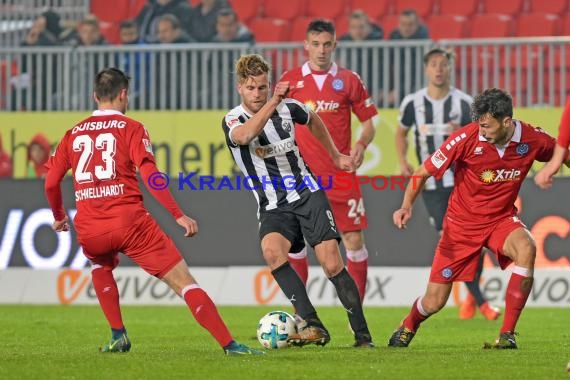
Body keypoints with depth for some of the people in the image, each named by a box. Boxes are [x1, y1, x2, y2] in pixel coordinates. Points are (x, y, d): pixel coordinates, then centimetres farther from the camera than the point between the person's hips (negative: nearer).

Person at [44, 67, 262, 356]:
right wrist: (179, 216, -10)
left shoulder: (73, 134, 15)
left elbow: (51, 183, 18)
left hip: (89, 231, 4)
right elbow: (150, 175, -10)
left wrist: (59, 218, 35)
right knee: (184, 282, -4)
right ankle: (229, 344, -15)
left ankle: (118, 336, 24)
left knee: (101, 267, 38)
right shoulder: (130, 128, 3)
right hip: (130, 221, -4)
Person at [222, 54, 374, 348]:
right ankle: (313, 326, -31)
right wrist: (273, 102, -44)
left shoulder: (288, 108, 1)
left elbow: (313, 120, 25)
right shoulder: (232, 120, -8)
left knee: (333, 265, -11)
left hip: (308, 196, 1)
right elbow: (245, 136, -34)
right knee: (271, 251, -32)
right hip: (273, 209, -1)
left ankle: (362, 336, 0)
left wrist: (335, 155, 30)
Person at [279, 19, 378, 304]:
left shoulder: (348, 80, 4)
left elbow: (368, 123, 9)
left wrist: (361, 144, -10)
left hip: (340, 174, 0)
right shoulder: (290, 80, 4)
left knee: (354, 240, -4)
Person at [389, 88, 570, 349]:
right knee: (434, 302, 0)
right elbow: (424, 171, -12)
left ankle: (507, 335, -24)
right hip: (462, 222, -1)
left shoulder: (532, 139, -14)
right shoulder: (467, 138, -21)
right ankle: (408, 327, 40)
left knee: (526, 249, -35)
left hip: (501, 219, 1)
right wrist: (407, 206, -24)